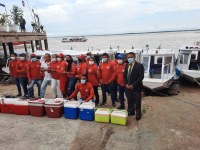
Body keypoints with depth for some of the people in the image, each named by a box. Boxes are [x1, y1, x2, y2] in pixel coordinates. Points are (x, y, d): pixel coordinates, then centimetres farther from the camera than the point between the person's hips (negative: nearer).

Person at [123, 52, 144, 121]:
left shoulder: (139, 65, -9)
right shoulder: (127, 65, 10)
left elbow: (141, 77, -15)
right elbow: (125, 76, 13)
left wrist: (133, 85, -18)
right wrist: (126, 84, -3)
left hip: (136, 87, -5)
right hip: (128, 87, 5)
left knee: (137, 102, 7)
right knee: (130, 101, 15)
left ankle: (138, 114, 22)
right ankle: (130, 112, 31)